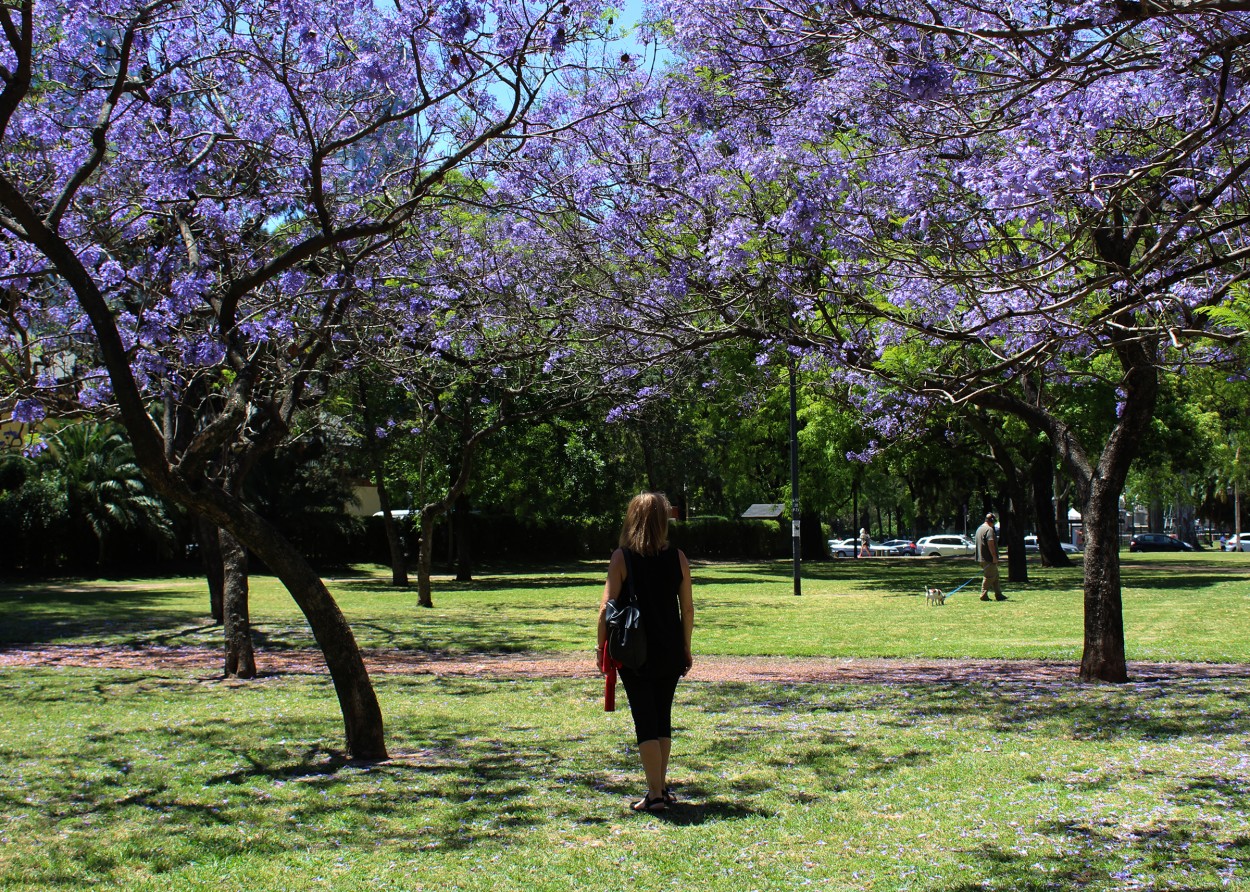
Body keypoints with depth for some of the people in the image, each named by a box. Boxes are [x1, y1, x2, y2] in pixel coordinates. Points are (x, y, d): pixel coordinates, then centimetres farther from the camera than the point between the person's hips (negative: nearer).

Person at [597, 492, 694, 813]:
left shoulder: (622, 557, -9)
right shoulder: (677, 557, -1)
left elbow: (607, 608, -10)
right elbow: (687, 608, 3)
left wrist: (602, 647, 0)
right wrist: (686, 648, 13)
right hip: (670, 651, 3)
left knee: (645, 721, 2)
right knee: (663, 719, 16)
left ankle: (655, 794, 0)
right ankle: (661, 787, 24)